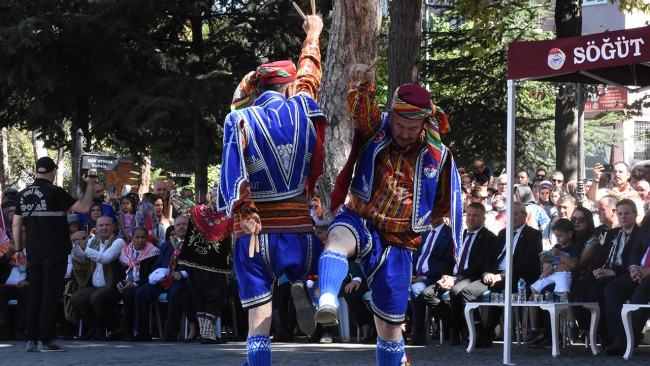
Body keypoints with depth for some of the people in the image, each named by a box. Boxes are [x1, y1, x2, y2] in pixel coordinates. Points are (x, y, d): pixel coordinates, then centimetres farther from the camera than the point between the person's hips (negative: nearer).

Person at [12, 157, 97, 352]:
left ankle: (31, 340, 8)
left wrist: (18, 249, 16)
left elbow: (16, 224, 9)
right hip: (54, 252, -5)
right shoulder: (54, 192, -10)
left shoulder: (24, 194, 7)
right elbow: (84, 207, -13)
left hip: (34, 252, 5)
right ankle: (44, 341, -5)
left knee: (34, 294, 9)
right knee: (50, 294, -3)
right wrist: (90, 185, -1)